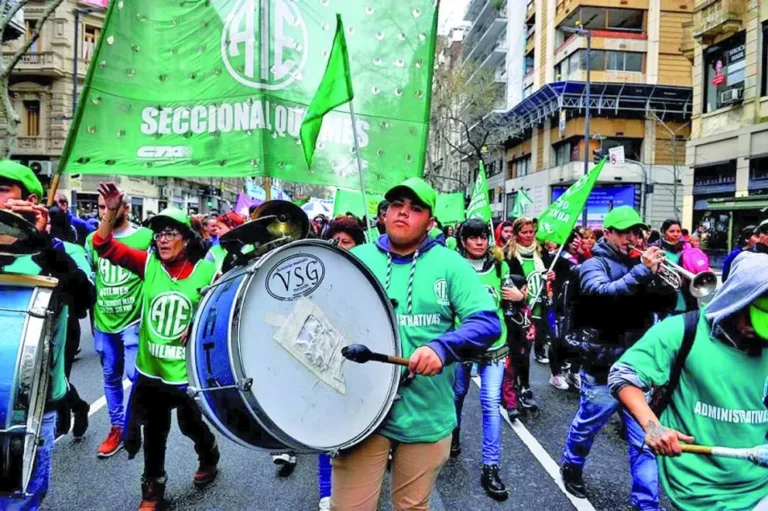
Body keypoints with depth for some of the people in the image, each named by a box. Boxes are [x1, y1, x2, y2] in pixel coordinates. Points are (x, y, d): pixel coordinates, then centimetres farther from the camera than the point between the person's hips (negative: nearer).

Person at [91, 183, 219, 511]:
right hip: (150, 370, 3)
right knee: (154, 434, 19)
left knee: (192, 425, 20)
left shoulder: (206, 272, -13)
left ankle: (209, 459, 53)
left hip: (189, 371, -2)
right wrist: (111, 213, -28)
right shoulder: (148, 264, -7)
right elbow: (105, 246, -13)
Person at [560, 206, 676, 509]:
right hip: (603, 367, -4)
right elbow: (602, 293, -29)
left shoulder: (638, 263, 7)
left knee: (644, 438, 8)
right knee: (587, 425, 16)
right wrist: (642, 272, -34)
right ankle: (571, 466, 42)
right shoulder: (594, 264, -9)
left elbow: (662, 304, 3)